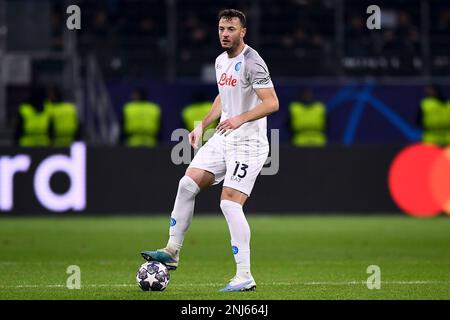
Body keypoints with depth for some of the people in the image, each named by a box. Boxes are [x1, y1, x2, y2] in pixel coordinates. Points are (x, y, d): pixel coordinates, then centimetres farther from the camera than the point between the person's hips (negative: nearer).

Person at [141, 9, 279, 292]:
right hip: (222, 139, 9)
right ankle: (172, 252, 11)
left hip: (248, 144, -9)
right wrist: (203, 125, 20)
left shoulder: (251, 62, -16)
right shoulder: (221, 61, 12)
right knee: (187, 184, 2)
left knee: (230, 203, -15)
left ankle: (245, 277, -11)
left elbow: (272, 103, -23)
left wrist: (240, 119, -34)